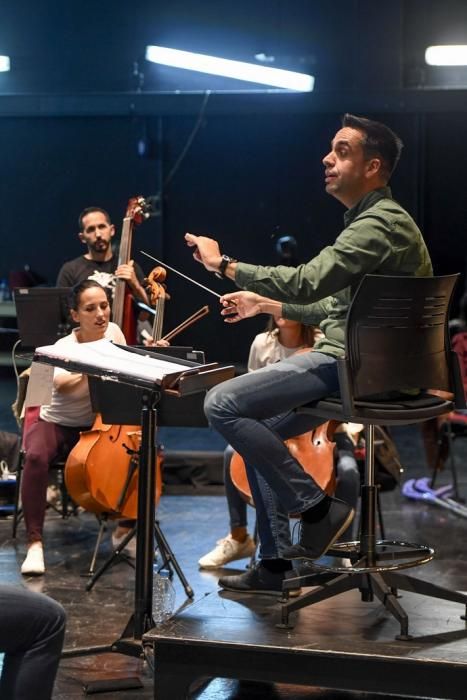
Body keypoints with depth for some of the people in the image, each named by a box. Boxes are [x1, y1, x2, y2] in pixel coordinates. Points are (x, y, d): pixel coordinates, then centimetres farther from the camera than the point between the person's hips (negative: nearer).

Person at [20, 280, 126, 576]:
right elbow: (63, 385, -42)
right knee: (36, 457, -37)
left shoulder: (113, 332, -6)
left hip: (96, 426, 4)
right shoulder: (65, 347, -19)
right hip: (55, 424, -4)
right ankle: (35, 542, -29)